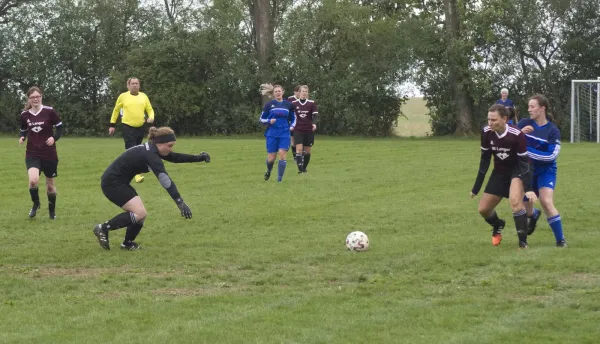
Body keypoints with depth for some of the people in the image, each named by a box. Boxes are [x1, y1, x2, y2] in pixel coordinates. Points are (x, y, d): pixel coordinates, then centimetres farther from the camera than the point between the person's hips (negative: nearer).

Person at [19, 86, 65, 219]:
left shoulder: (49, 112, -9)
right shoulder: (24, 115, -1)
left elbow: (61, 128, -2)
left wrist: (54, 138, -20)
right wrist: (22, 138, -8)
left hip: (49, 154, -1)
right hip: (32, 154, 1)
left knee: (50, 184, 11)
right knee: (33, 181, -23)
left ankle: (52, 210, 36)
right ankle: (35, 204, 7)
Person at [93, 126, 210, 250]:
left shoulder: (151, 149, 4)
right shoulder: (150, 155, -25)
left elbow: (175, 157, 19)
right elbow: (165, 179, -34)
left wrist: (197, 157, 14)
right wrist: (180, 202, -40)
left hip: (119, 182, 10)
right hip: (112, 183, -10)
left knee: (139, 213, 10)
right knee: (140, 213, -16)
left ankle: (128, 243, 23)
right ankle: (103, 228, -8)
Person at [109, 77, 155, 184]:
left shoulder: (144, 96, 9)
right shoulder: (123, 96, 2)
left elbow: (150, 109, 13)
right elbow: (116, 110, 12)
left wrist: (151, 117, -9)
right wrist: (112, 125, 11)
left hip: (140, 127, 4)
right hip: (127, 127, -4)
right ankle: (137, 175, -21)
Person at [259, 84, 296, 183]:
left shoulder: (288, 105, 8)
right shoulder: (269, 104, 3)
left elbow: (293, 118, 19)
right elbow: (262, 118, 8)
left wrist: (292, 126, 0)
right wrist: (269, 121, -12)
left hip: (284, 134, 1)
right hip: (272, 134, -1)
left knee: (282, 155, -13)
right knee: (271, 158, 0)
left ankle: (279, 179, -5)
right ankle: (268, 171, 34)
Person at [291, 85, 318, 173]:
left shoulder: (312, 103, 1)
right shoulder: (294, 104, 3)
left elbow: (315, 115, -6)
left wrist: (314, 124, -24)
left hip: (309, 130, 1)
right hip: (298, 130, -1)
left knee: (307, 151, 6)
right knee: (299, 149, -14)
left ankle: (304, 168, 21)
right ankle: (300, 168, -17)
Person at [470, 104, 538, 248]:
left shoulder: (517, 135, -29)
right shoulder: (486, 133, -15)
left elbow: (524, 162, -23)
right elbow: (484, 160, -3)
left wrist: (528, 189, -30)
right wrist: (476, 188, 0)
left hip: (517, 170, -5)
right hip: (499, 172, 5)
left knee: (515, 201, -32)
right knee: (483, 209, 5)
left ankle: (523, 240, -21)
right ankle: (497, 226, 39)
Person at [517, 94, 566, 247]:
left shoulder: (553, 130, -14)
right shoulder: (525, 123, -6)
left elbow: (552, 155, -19)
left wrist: (528, 151, -22)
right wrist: (520, 133, -26)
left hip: (546, 171, -4)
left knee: (546, 202, -22)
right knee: (525, 205, 9)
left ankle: (560, 240, -12)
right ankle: (534, 215, 50)